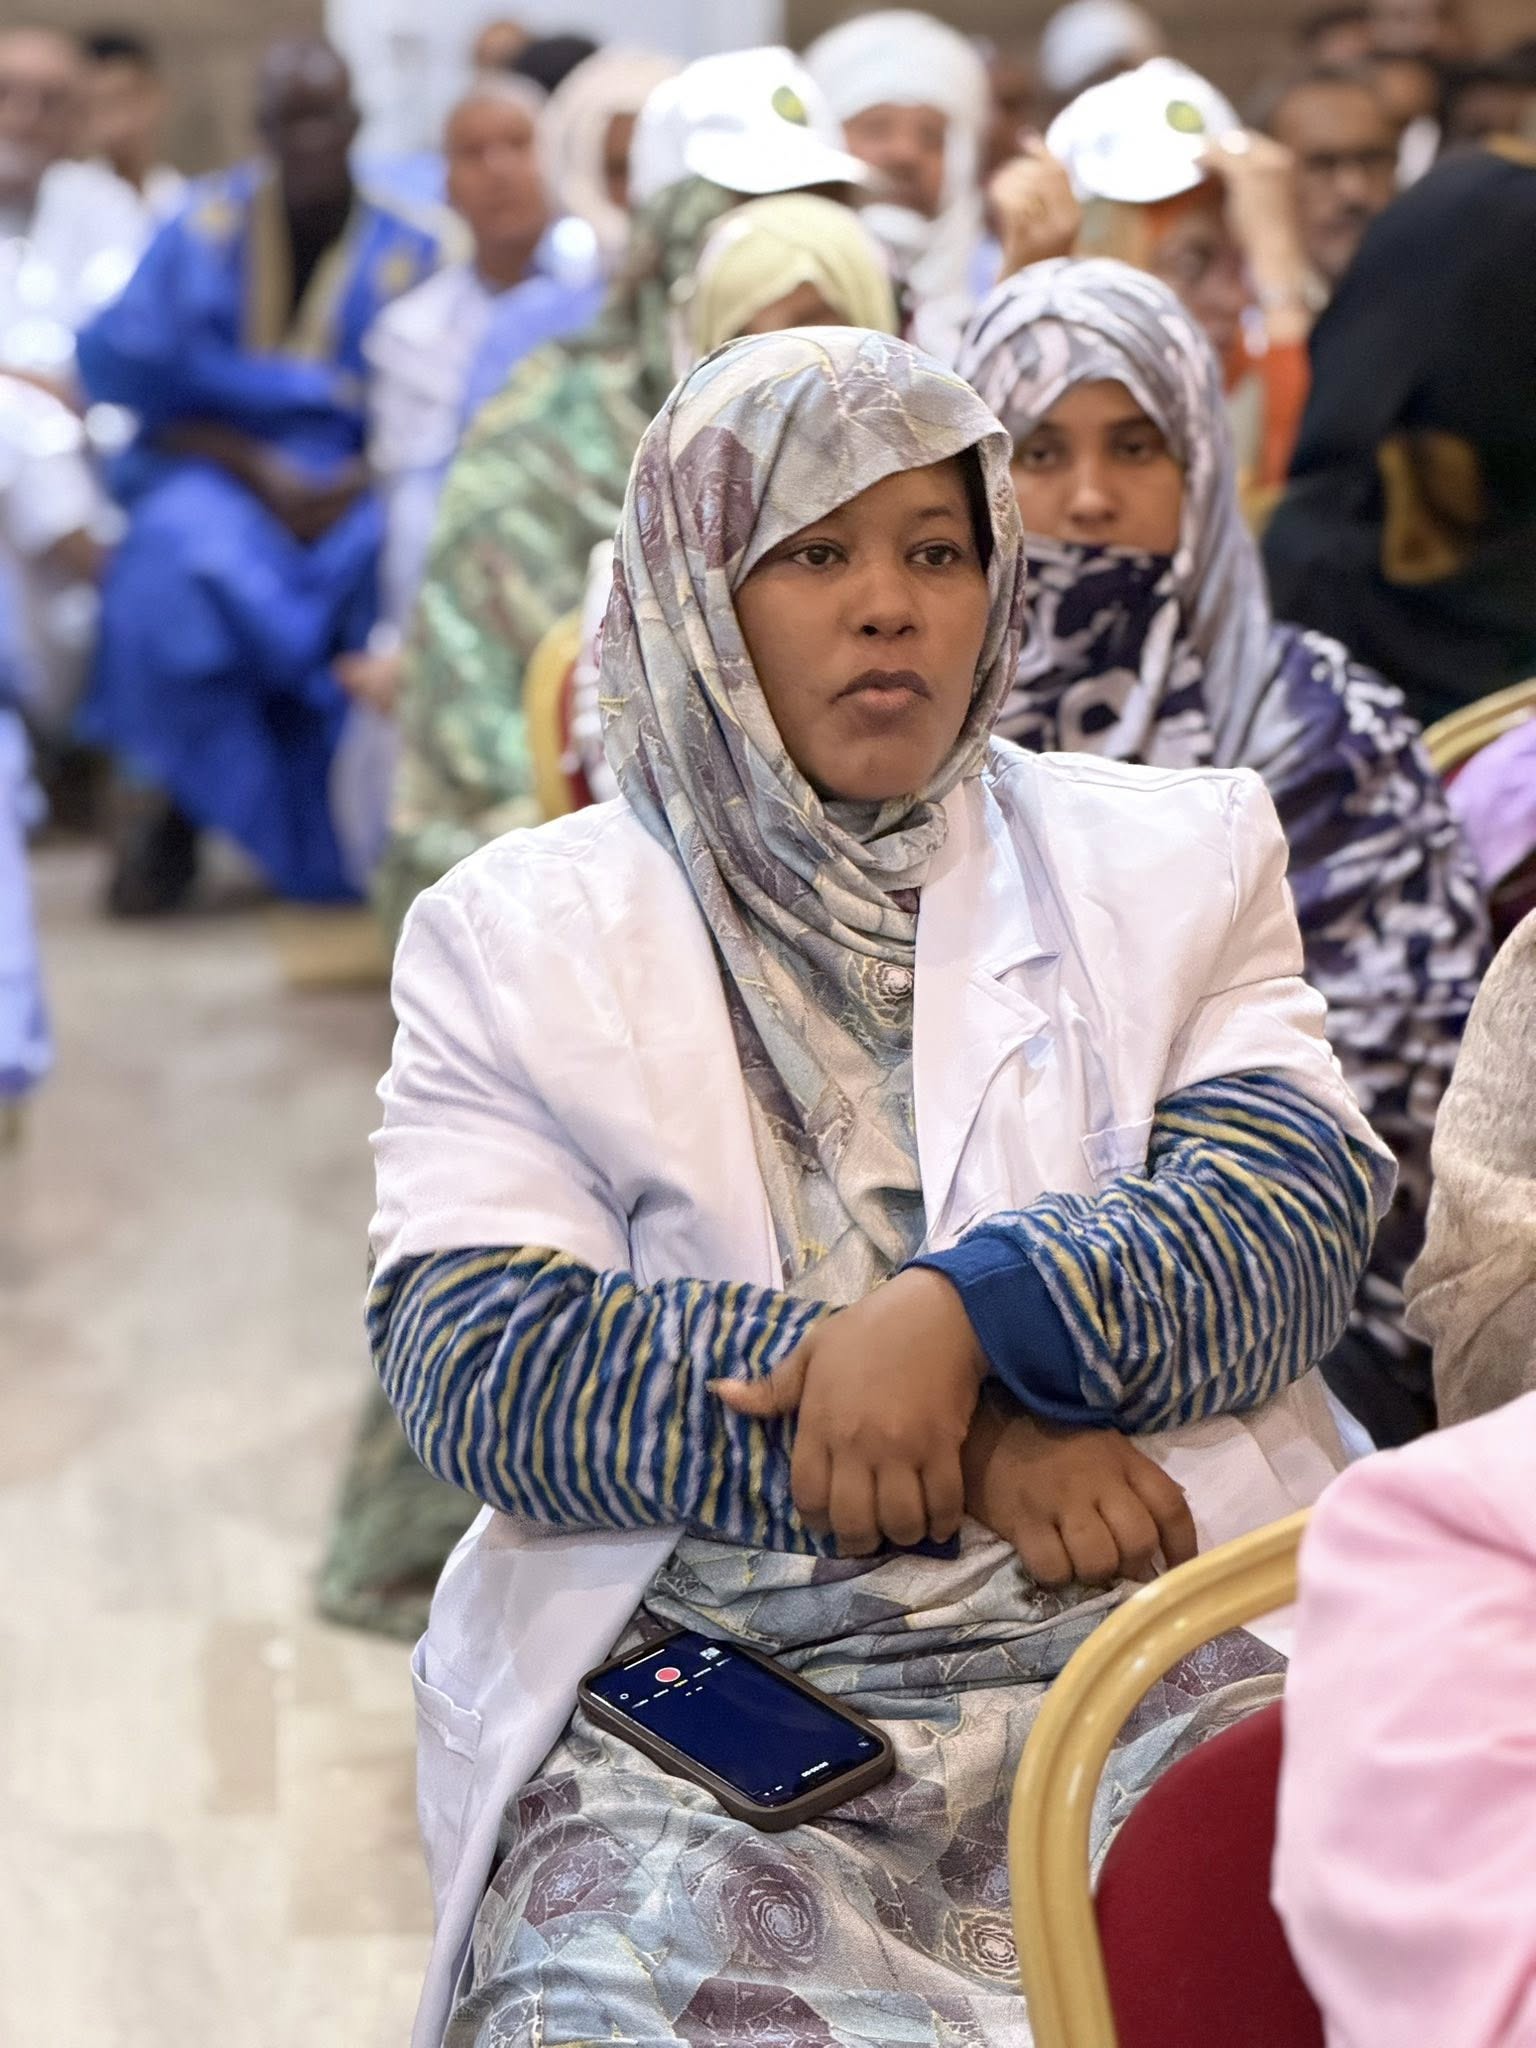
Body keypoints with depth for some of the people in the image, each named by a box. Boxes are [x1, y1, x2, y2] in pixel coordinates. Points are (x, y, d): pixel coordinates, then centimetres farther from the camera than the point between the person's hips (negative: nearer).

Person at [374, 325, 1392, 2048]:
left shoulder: (1175, 858, 16)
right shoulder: (516, 932, 11)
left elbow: (1297, 1200, 1)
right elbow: (471, 1356, -3)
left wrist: (966, 1313, -19)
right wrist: (963, 1440, -11)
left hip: (1148, 1628, 1)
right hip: (697, 1672, -1)